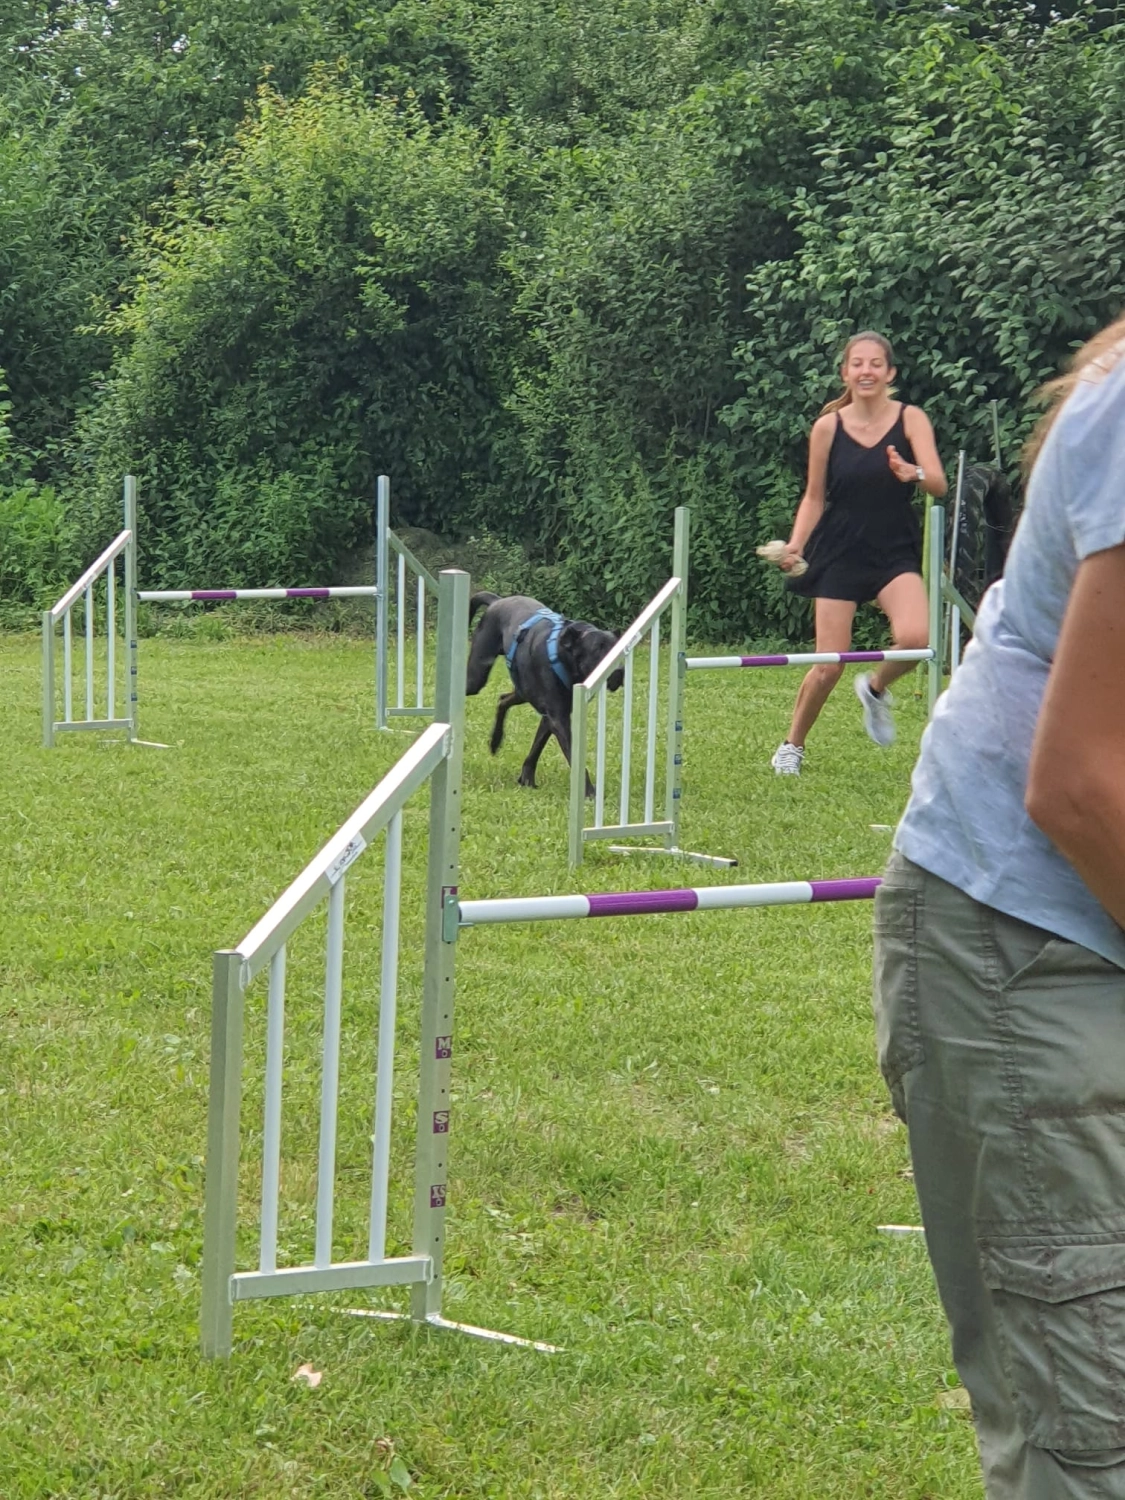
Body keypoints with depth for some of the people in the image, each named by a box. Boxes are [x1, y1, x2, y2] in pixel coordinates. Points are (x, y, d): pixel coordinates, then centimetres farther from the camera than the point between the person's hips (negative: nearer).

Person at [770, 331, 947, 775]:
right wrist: (796, 544, -9)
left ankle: (875, 688, 8)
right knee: (828, 667, -3)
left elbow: (939, 483, -15)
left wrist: (912, 473, -37)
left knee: (915, 638, -25)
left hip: (895, 554, 0)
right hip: (840, 555, 0)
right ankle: (791, 746, 21)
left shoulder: (910, 419, -4)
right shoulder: (828, 427, -2)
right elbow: (814, 497, 7)